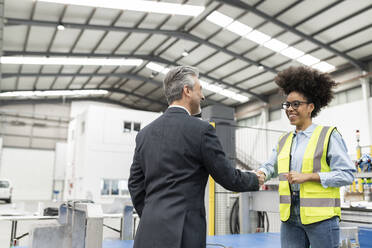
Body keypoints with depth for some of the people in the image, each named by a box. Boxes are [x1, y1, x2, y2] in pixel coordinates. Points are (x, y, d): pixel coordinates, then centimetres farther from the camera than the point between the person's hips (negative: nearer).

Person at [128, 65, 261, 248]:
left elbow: (135, 185, 11)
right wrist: (255, 179, 16)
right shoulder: (201, 130, -10)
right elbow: (228, 177, -3)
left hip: (149, 233, 6)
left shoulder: (144, 133, 7)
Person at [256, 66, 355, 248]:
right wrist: (261, 174, -6)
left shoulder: (329, 135, -4)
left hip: (320, 217, -5)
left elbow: (347, 174, -7)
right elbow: (271, 166, 17)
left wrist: (308, 176, -15)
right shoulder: (283, 140, 13)